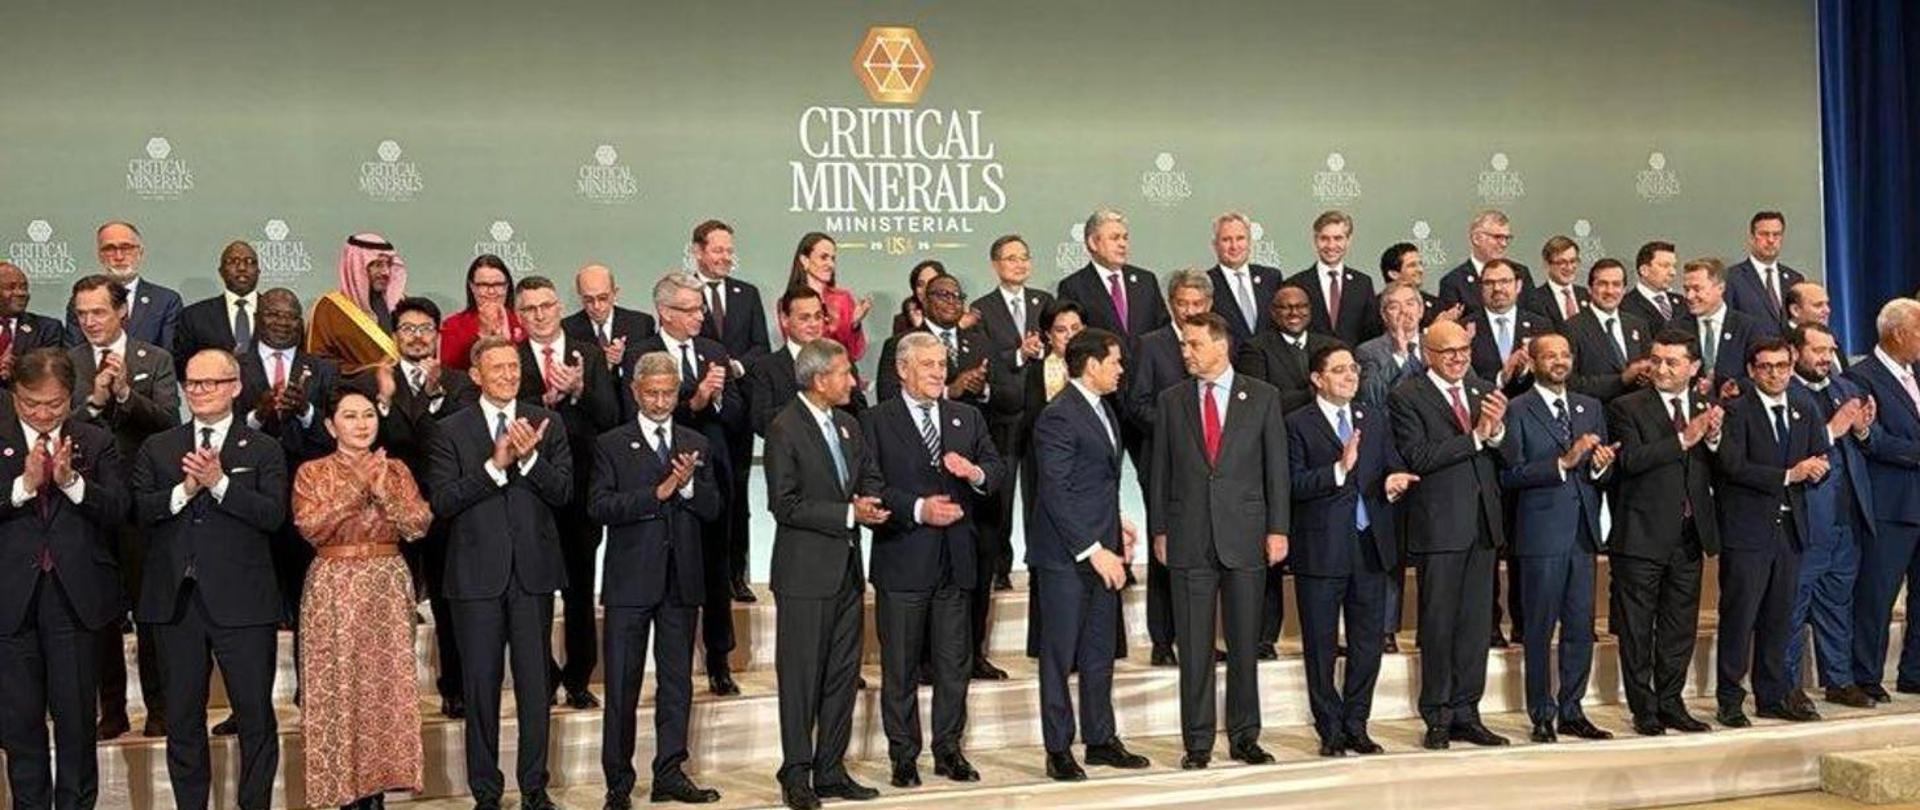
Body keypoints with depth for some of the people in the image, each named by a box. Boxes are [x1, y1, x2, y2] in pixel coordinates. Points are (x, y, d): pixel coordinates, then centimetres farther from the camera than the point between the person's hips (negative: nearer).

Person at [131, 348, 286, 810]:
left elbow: (273, 515, -10)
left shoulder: (263, 450, 4)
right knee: (182, 717, 10)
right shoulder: (156, 449, 12)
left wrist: (219, 482, -18)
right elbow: (138, 509, -1)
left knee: (256, 715, 0)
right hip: (175, 599, 3)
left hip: (241, 600, -3)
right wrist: (184, 490, -15)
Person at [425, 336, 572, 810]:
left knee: (536, 682, 7)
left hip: (534, 571, 1)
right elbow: (441, 501, -9)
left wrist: (530, 458, -17)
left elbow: (563, 493, -1)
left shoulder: (547, 424, 6)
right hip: (477, 573, -1)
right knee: (480, 684, 5)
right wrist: (494, 464, -18)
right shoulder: (452, 431, 1)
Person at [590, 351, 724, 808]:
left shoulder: (696, 446, 12)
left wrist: (687, 484, -14)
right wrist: (658, 492, -17)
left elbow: (712, 509, 5)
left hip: (681, 581, 4)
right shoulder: (611, 445, 2)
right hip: (630, 580, -3)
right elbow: (599, 507, -10)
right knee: (622, 685, 1)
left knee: (677, 681, 8)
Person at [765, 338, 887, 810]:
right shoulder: (785, 430, -11)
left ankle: (831, 771, 19)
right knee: (801, 677, -1)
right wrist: (848, 513, -19)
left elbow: (871, 479, 19)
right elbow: (785, 505, -16)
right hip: (806, 573, -8)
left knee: (843, 674, 11)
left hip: (847, 569, 8)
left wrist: (872, 506, -4)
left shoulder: (848, 426, 12)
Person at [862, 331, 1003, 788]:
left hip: (956, 560, 4)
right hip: (903, 561, -4)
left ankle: (949, 750, 21)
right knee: (900, 665, 4)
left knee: (955, 662, 9)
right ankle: (904, 755, 14)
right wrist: (917, 509, -19)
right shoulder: (876, 422, -1)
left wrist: (975, 472, -14)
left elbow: (999, 471, 7)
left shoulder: (967, 417, 13)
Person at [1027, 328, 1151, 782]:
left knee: (1100, 654, 14)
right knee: (1060, 654, 1)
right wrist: (1092, 549, -19)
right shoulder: (1058, 417, -16)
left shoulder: (1103, 409, 14)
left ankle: (1100, 739, 24)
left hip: (1101, 549, 9)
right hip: (1065, 555, -9)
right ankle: (1058, 750, 10)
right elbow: (1056, 493, -19)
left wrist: (1116, 523, 10)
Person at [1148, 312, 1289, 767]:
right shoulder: (1170, 401, 7)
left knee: (1245, 644, 6)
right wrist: (1158, 530, 3)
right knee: (1194, 646, 2)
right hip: (1189, 538, 1)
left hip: (1245, 537, 0)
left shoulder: (1262, 397, 4)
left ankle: (1244, 737, 17)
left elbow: (1276, 467, 3)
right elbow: (1160, 470, 8)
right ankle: (1197, 742, 9)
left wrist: (1277, 529, -2)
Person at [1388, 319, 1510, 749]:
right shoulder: (1406, 397, -4)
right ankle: (1437, 718, 10)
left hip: (1483, 522, 6)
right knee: (1438, 623, 1)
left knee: (1476, 622, 9)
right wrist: (1475, 437, -18)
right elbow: (1418, 457, -16)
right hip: (1439, 525, -5)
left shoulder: (1484, 391, 14)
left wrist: (1497, 431, -12)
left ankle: (1465, 713, 17)